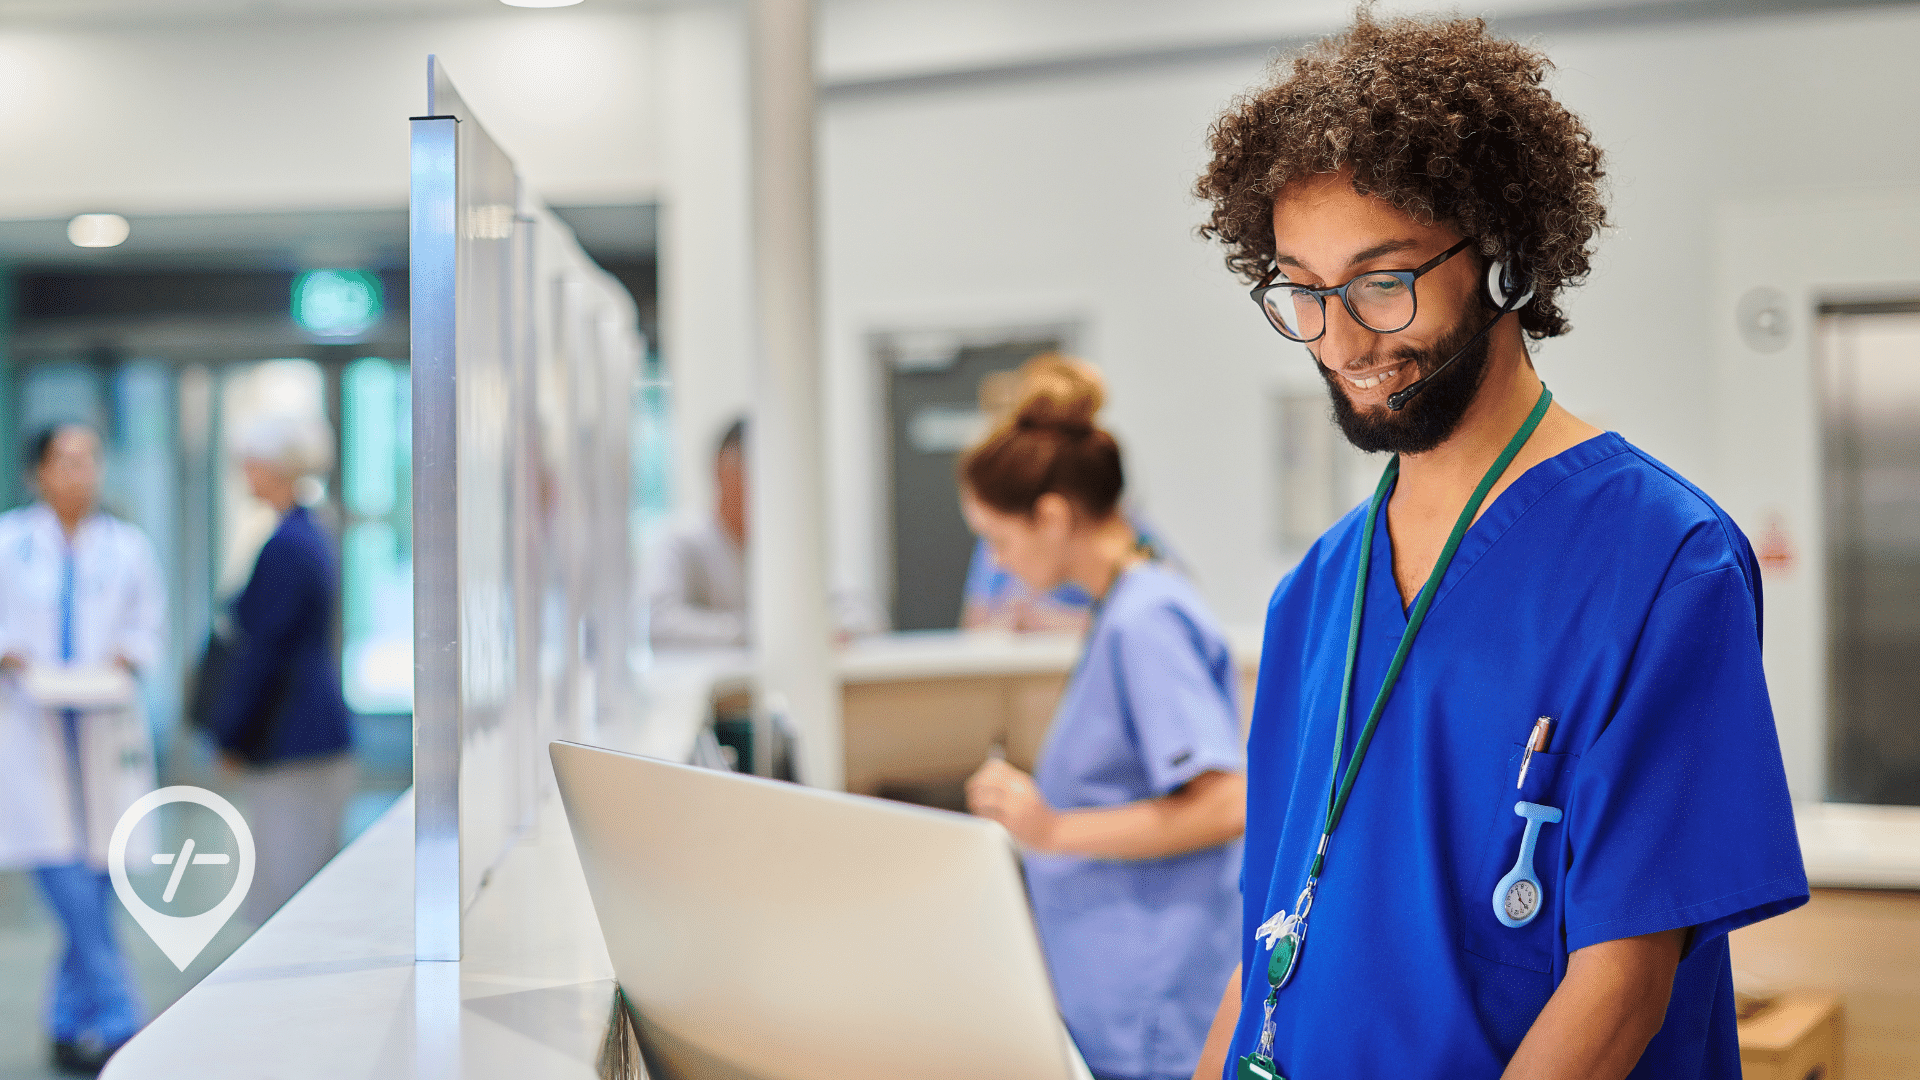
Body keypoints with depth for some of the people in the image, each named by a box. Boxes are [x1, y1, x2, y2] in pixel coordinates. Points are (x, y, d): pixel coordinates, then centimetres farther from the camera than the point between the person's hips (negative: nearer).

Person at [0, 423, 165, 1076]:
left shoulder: (127, 546, 8)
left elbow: (150, 625, 10)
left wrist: (122, 659, -8)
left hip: (107, 729, 3)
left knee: (94, 888, 4)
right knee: (67, 884, -13)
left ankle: (71, 1027, 18)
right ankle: (121, 1023, -12)